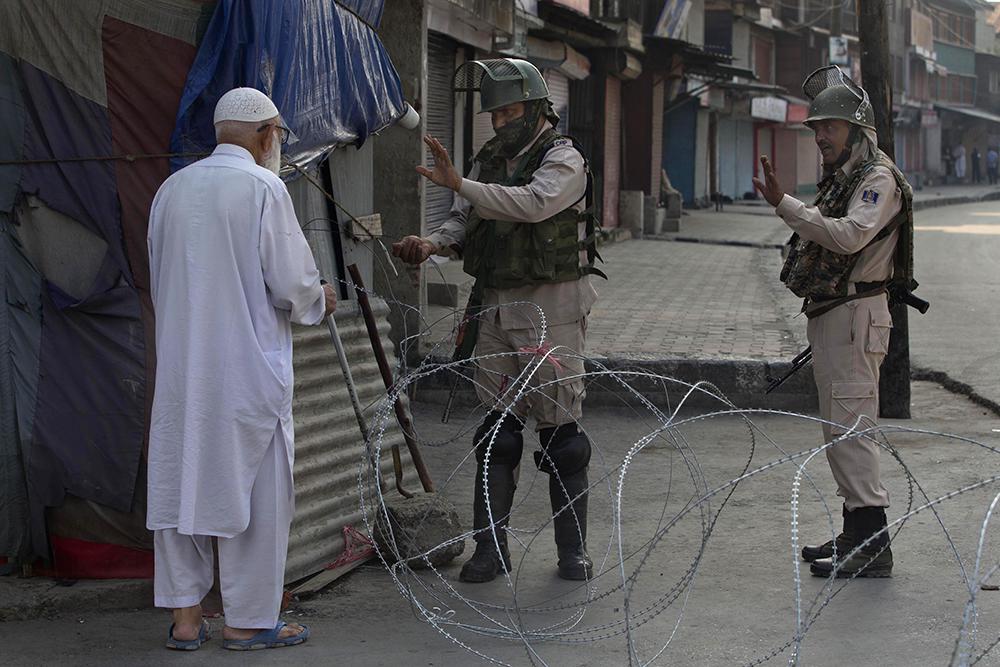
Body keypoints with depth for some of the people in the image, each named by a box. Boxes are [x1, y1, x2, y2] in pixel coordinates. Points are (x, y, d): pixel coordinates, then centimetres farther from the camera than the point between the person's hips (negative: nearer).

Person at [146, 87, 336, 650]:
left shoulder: (173, 189, 8)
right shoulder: (264, 188, -10)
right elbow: (291, 282, -12)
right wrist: (319, 302, 9)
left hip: (180, 365, 6)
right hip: (249, 366, -6)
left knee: (181, 482, 11)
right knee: (255, 487, 3)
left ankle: (185, 616, 16)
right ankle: (248, 619, 9)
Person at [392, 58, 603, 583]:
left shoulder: (563, 159, -7)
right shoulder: (489, 161, 14)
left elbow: (533, 203, -26)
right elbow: (463, 223, 13)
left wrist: (457, 184, -30)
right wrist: (432, 243, -10)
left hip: (549, 308, -6)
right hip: (495, 307, 6)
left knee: (559, 430, -2)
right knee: (496, 428, 5)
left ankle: (573, 549, 6)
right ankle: (490, 546, 9)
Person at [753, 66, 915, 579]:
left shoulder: (879, 177, -10)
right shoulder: (839, 180, 20)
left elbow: (850, 236, -26)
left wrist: (785, 205, -25)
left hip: (855, 315, -10)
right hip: (828, 317, 10)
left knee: (851, 429, -13)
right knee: (839, 430, 14)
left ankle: (872, 545, -12)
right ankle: (856, 535, 21)